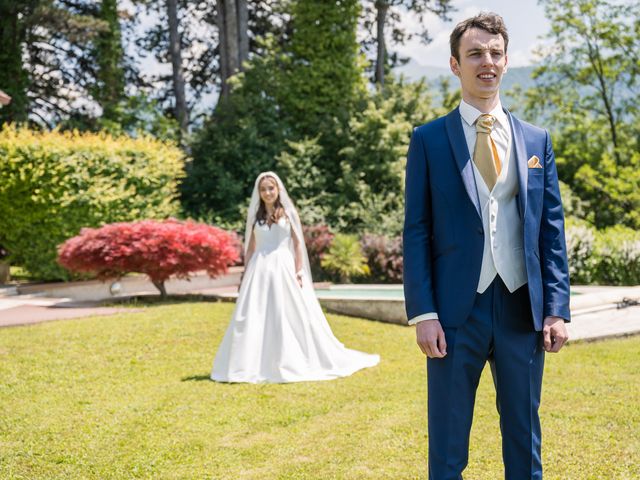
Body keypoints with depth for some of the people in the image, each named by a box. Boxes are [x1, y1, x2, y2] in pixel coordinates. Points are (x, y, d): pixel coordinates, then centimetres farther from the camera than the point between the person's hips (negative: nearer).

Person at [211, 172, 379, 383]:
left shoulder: (288, 213, 5)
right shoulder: (255, 215, 11)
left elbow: (298, 243, 3)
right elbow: (250, 248, 12)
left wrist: (299, 271, -6)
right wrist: (246, 274, 6)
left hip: (284, 268, -2)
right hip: (259, 269, 2)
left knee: (291, 315, -1)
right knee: (254, 317, -1)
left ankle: (290, 362, 8)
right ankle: (252, 364, 5)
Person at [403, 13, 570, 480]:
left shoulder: (536, 140, 10)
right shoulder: (429, 139, 2)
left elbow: (552, 229, 8)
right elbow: (417, 230, -1)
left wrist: (557, 308, 1)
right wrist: (423, 313, -9)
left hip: (523, 310, 3)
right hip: (457, 310, -2)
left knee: (525, 437, 12)